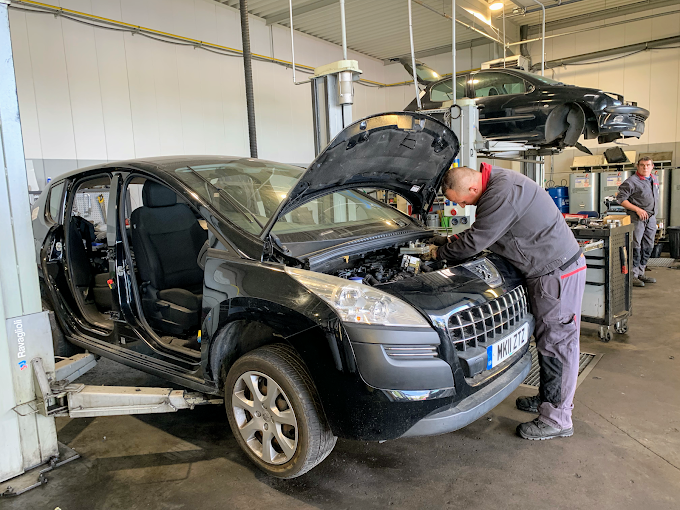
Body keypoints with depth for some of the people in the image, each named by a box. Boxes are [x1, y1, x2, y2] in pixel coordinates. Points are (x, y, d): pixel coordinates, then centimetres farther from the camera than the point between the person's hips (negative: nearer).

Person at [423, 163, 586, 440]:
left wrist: (440, 252, -6)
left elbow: (474, 242, -22)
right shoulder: (496, 181, 8)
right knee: (546, 338, 19)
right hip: (548, 269, 10)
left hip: (558, 272, -10)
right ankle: (548, 398, 34)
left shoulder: (502, 193, -26)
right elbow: (479, 231, 21)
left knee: (557, 342, -2)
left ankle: (557, 419, 9)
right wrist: (449, 241, 16)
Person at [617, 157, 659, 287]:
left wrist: (653, 213, 17)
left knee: (648, 247, 10)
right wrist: (637, 209, -18)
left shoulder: (655, 180, 15)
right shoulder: (632, 181, -9)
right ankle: (632, 275, -2)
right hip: (637, 218, -8)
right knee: (635, 246, -8)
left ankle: (640, 273, 20)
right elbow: (621, 199, -13)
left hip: (651, 218, 8)